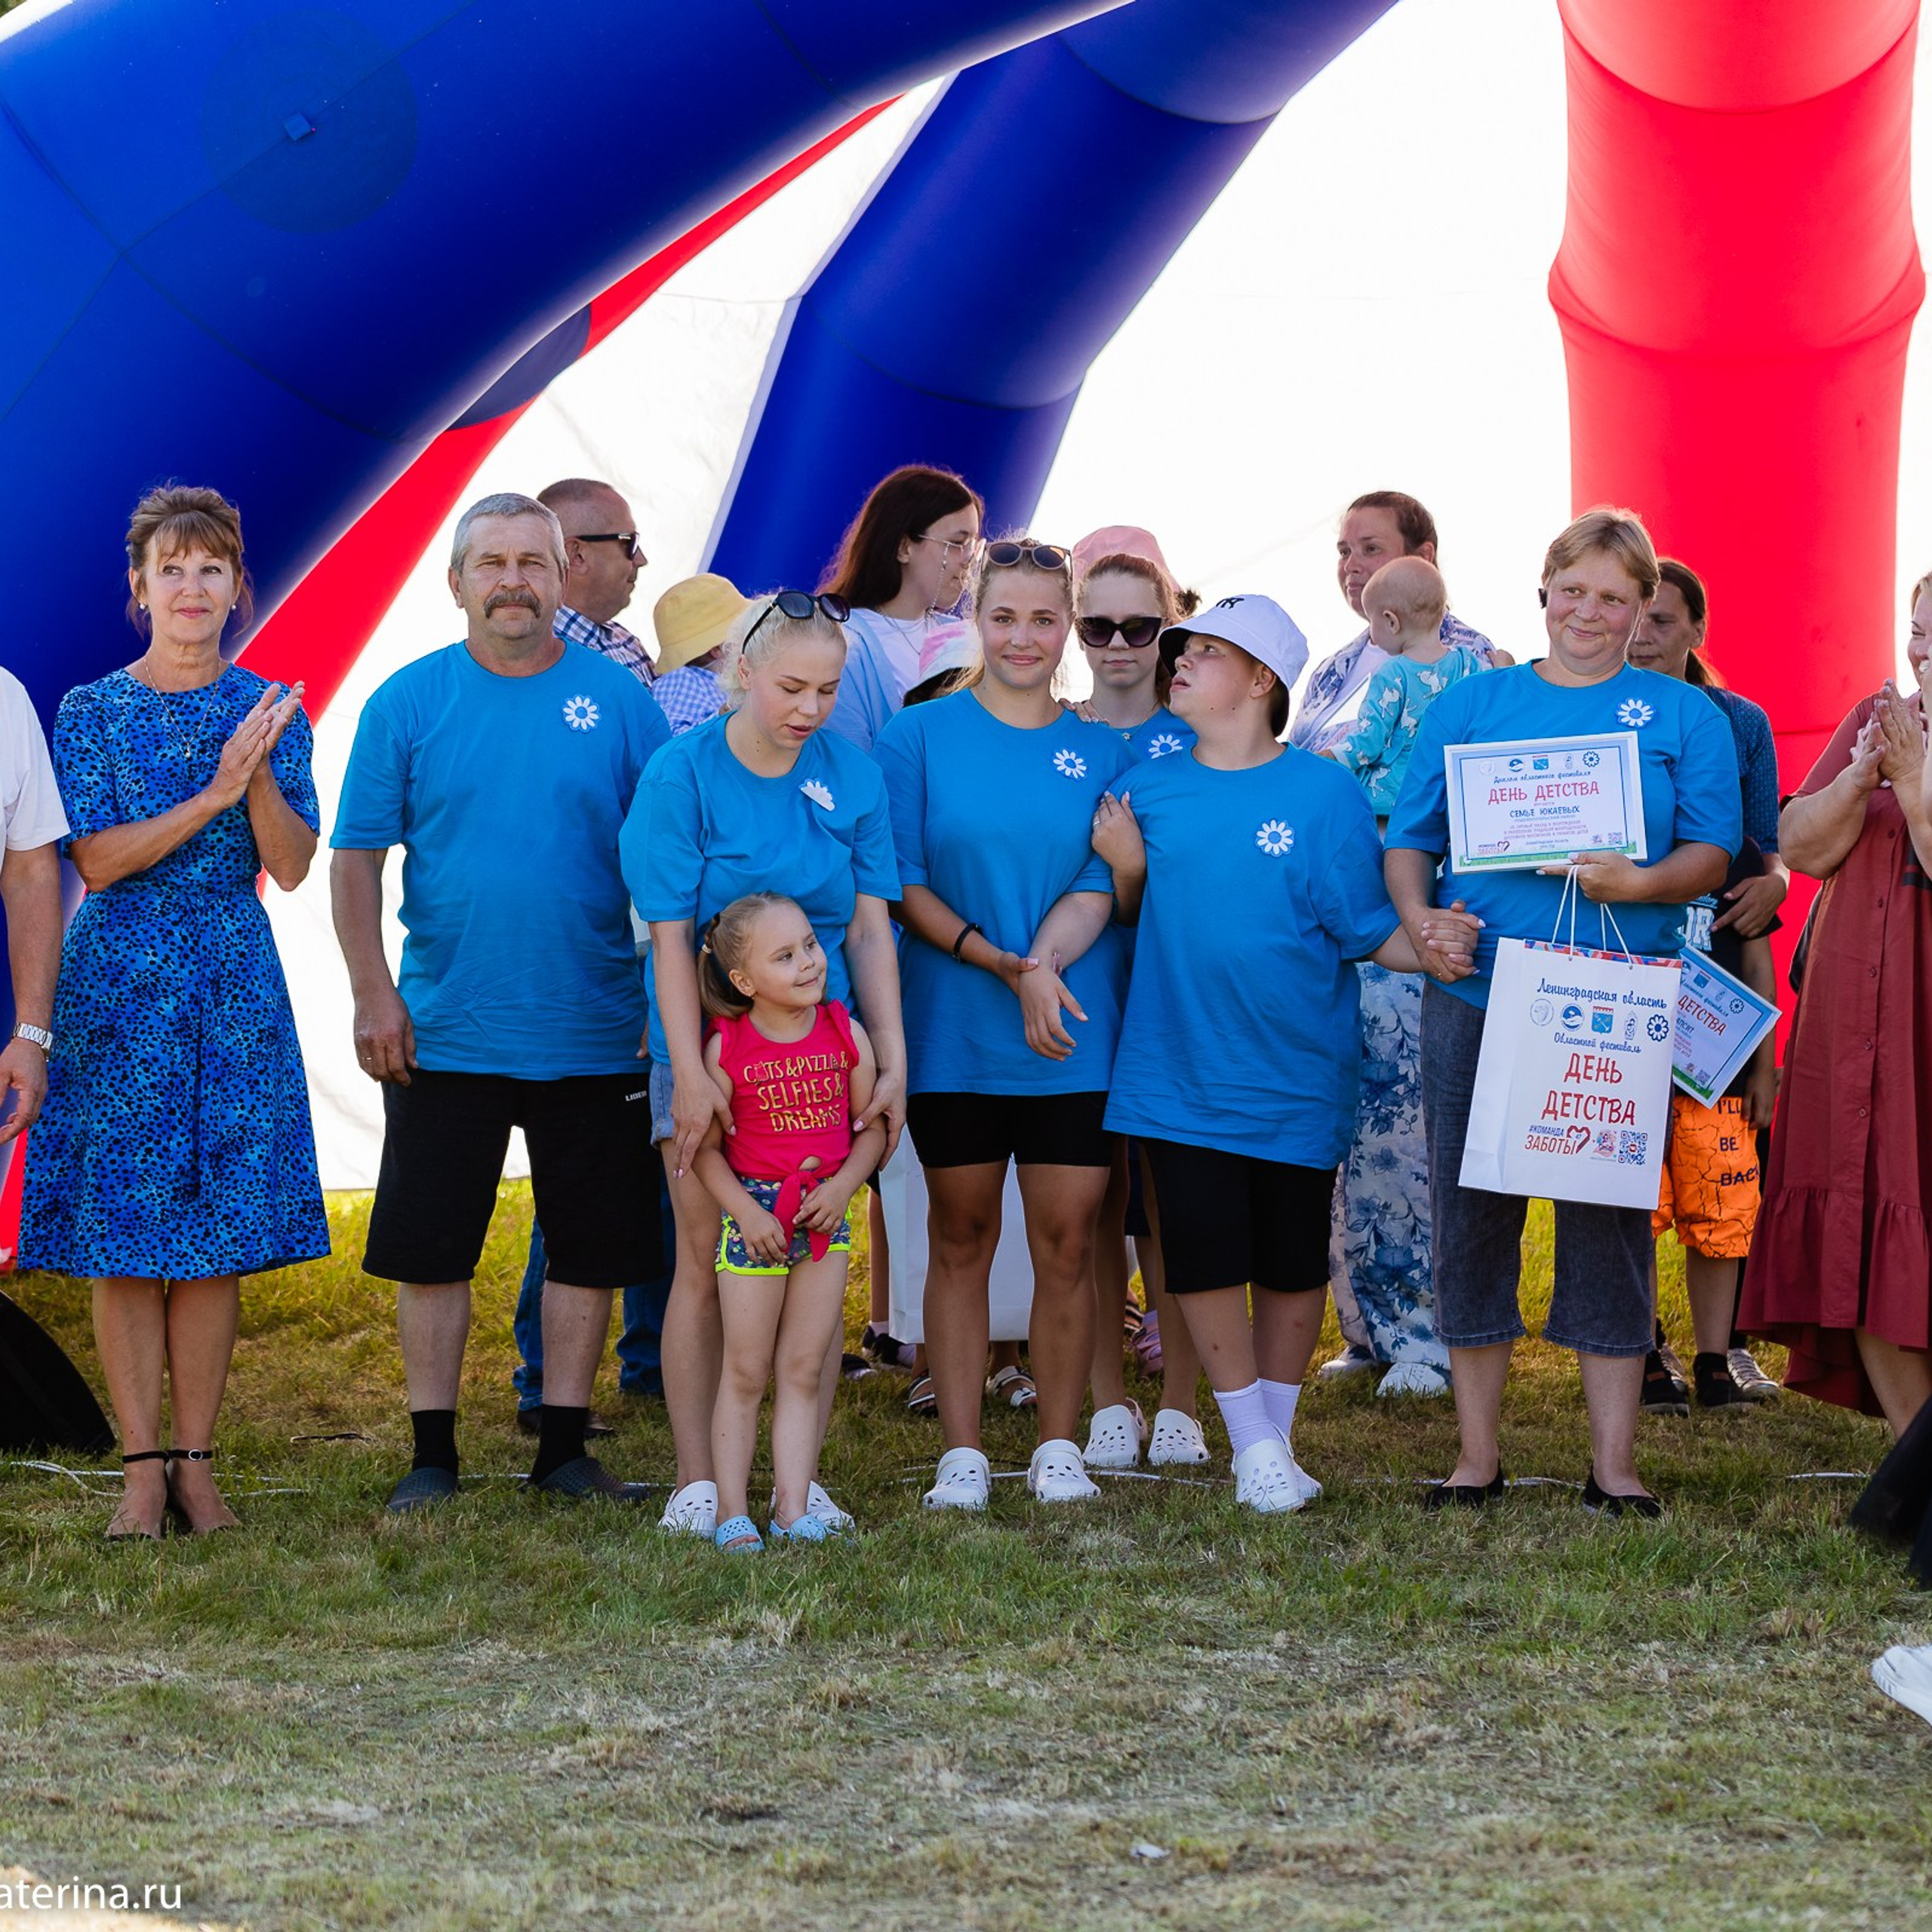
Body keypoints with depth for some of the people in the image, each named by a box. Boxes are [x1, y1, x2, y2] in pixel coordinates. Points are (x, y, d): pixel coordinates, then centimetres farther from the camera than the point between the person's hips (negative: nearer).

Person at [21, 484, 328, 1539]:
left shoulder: (269, 710, 6)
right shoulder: (92, 711, 1)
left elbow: (293, 866, 0)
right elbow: (97, 860, -8)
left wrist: (258, 776, -17)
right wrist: (213, 795, -17)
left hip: (232, 983, 1)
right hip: (118, 984, -1)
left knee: (216, 1237, 0)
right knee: (123, 1238, -3)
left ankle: (195, 1461, 7)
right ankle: (142, 1468, 4)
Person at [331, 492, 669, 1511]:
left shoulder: (618, 700, 1)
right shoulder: (408, 702, 0)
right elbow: (358, 855, 0)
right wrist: (373, 995, -8)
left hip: (593, 1035, 1)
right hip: (445, 1034, 0)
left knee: (590, 1246, 6)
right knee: (430, 1245, 4)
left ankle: (564, 1447, 17)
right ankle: (432, 1453, 14)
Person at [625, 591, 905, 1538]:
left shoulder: (852, 776, 0)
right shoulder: (683, 772, -9)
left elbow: (870, 927, 2)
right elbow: (671, 935, -10)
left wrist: (893, 1062, -5)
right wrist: (689, 1071, -17)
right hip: (711, 1042, -3)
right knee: (707, 1263, -1)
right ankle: (697, 1481, 6)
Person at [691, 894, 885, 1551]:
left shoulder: (845, 1035, -2)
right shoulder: (727, 1049, -10)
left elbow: (873, 1126, 5)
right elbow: (707, 1147, -5)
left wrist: (843, 1185, -10)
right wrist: (745, 1210, -15)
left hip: (826, 1215, 3)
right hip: (755, 1215, -3)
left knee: (805, 1370, 6)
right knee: (745, 1372, 3)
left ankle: (794, 1508, 9)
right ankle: (731, 1511, 8)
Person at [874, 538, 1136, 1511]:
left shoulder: (1102, 752, 7)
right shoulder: (919, 737, 2)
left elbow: (1102, 885, -1)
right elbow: (903, 885, -4)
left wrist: (1045, 966, -20)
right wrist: (1005, 965, -15)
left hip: (1075, 1034, 1)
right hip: (953, 1031, -1)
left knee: (1066, 1242, 2)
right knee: (961, 1238, 4)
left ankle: (1058, 1448, 12)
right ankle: (961, 1453, 10)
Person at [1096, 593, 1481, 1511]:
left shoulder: (1322, 794, -4)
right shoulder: (1147, 792, 3)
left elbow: (1364, 927, -4)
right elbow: (1129, 920, 10)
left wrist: (1423, 945, -23)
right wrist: (1127, 871, -9)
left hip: (1294, 1073, -1)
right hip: (1180, 1071, 1)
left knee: (1292, 1263, 9)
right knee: (1203, 1253, -4)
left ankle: (1278, 1435, 25)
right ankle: (1252, 1445, 10)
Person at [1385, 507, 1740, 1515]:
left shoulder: (1683, 716, 9)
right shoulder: (1470, 705, 12)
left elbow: (1713, 853, 2)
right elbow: (1410, 839, 10)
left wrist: (1639, 883, -18)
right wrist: (1420, 923, -10)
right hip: (1476, 996, 1)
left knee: (1609, 1220, 0)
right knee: (1470, 1212, 2)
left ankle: (1614, 1463, 7)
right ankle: (1477, 1456, 13)